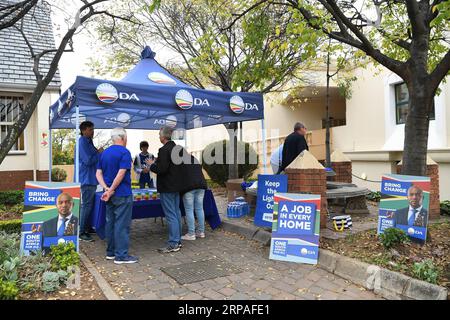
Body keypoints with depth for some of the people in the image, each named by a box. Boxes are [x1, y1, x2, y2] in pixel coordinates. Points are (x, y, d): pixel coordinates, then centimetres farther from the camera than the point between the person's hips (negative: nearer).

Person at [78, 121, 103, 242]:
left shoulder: (89, 142, 16)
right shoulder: (82, 142, -14)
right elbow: (88, 161, -21)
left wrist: (99, 152, 8)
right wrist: (99, 153, -10)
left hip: (92, 179, 10)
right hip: (87, 179, -10)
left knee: (90, 204, 16)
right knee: (86, 205, -6)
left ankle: (88, 228, 27)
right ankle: (81, 232, 0)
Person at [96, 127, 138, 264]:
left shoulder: (104, 153, 11)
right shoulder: (124, 152, -12)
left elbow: (98, 173, 7)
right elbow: (121, 174, -21)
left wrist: (106, 189, -5)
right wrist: (111, 190, -14)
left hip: (110, 195, 8)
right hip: (122, 194, -8)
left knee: (110, 223, 14)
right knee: (122, 225, -3)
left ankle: (111, 252, 24)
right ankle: (121, 255, 2)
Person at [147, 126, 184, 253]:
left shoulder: (164, 150, -19)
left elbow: (161, 169, -24)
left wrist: (152, 164, -6)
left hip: (167, 188, -9)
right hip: (177, 186, 9)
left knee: (171, 215, -3)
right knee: (176, 213, 15)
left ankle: (173, 244, 3)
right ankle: (178, 240, 25)